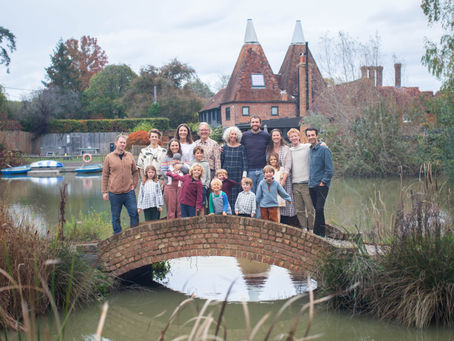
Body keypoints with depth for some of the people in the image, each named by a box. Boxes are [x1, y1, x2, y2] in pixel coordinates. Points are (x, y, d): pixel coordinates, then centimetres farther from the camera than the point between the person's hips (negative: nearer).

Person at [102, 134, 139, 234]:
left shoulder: (129, 156, 8)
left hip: (129, 192, 2)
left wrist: (134, 184, 6)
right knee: (115, 217, 5)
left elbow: (135, 171, 17)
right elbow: (105, 175, 2)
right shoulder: (109, 157, 1)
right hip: (114, 193, -2)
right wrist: (104, 191, -1)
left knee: (134, 214, -1)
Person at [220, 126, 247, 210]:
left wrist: (244, 175, -7)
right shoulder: (224, 148, 9)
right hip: (226, 175, 1)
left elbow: (245, 162, 1)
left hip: (238, 175, -1)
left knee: (237, 194, -6)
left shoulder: (241, 147, 4)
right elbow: (221, 162, 13)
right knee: (227, 196, -2)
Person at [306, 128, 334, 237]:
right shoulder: (310, 149, 13)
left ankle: (319, 233, -6)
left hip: (321, 186, -7)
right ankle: (321, 232, 16)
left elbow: (330, 169, -12)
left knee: (319, 209, -11)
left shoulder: (324, 149, -9)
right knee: (317, 210, 10)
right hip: (312, 186, 7)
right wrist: (310, 181, 15)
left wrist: (323, 182, -13)